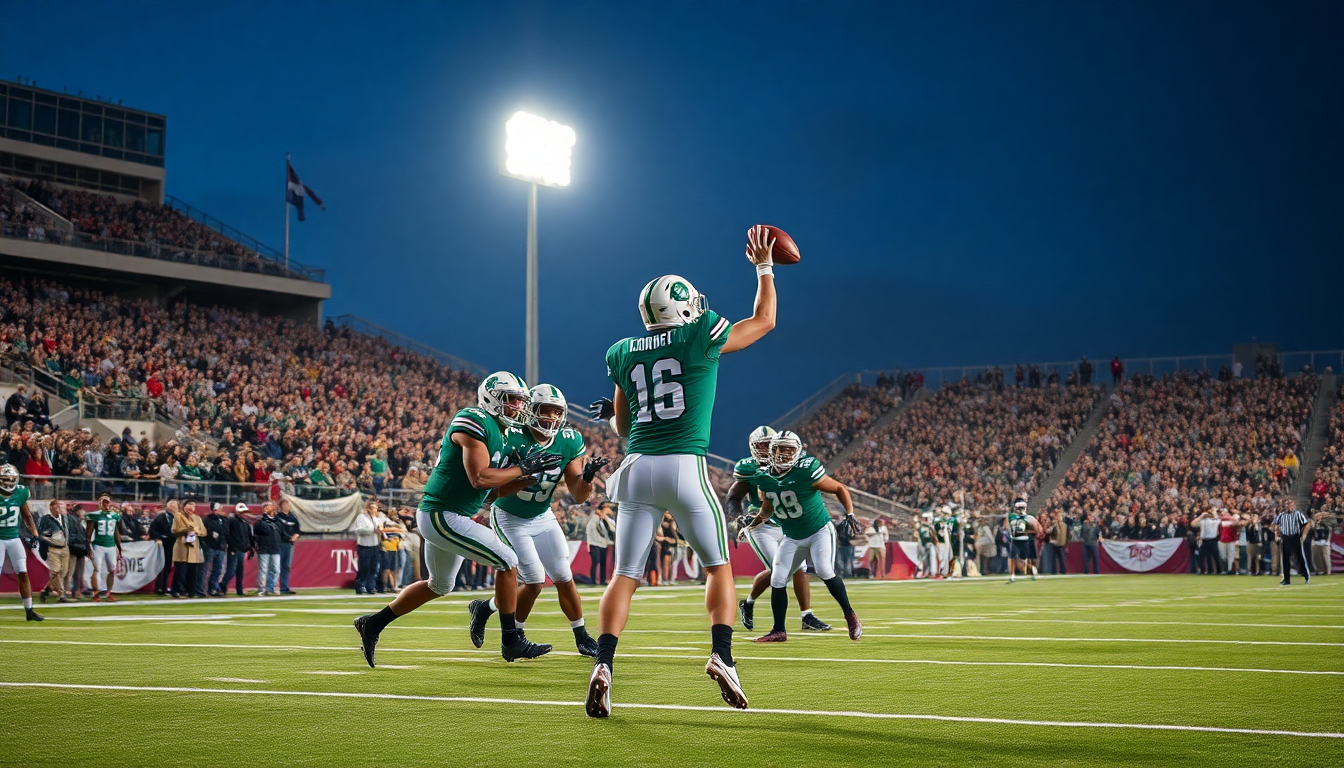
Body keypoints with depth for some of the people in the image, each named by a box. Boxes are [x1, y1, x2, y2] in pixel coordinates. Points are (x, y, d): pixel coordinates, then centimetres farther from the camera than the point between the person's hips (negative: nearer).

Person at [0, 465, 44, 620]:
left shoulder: (20, 493, -1)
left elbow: (26, 515, 13)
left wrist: (34, 531, 6)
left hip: (14, 538, 4)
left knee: (23, 573, 2)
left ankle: (29, 610, 7)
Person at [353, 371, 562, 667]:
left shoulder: (495, 432, 15)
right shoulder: (475, 422, -16)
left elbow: (494, 490, 14)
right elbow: (479, 478, -24)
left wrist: (529, 478, 2)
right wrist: (522, 468, -15)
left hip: (442, 517, 11)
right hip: (442, 515, -11)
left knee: (439, 586, 24)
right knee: (507, 561, -9)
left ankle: (373, 623, 31)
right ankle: (511, 641, 0)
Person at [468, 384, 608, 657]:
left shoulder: (569, 442, -11)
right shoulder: (511, 439, -24)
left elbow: (578, 496, -10)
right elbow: (497, 489, -29)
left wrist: (587, 476, -31)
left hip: (542, 518, 5)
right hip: (509, 519, -4)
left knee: (564, 579, 1)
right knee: (535, 582, -11)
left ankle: (581, 637, 17)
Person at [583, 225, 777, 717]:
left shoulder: (623, 354, 12)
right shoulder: (702, 336, 1)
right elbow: (764, 321, 18)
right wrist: (764, 267, 30)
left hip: (638, 468, 3)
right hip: (684, 465, -3)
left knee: (625, 575, 6)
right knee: (718, 566, 13)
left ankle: (603, 667, -10)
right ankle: (721, 654, -5)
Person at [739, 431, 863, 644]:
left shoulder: (806, 471, -21)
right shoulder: (765, 479, -3)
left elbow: (840, 489, -10)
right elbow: (767, 509, 17)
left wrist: (850, 514, -20)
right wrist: (752, 522, 5)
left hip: (820, 530, -5)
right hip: (792, 537, 5)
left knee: (825, 572, -24)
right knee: (777, 581, -2)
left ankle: (850, 616, -5)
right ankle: (779, 631, 11)